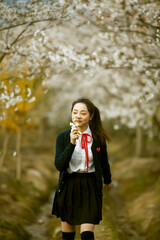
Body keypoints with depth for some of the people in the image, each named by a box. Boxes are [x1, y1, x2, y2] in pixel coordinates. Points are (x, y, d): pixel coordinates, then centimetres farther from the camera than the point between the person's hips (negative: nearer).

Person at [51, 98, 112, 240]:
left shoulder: (98, 138, -4)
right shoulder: (63, 137, -4)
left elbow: (104, 162, 13)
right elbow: (59, 165, -15)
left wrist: (107, 180, 27)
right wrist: (72, 143, -24)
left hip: (90, 186, -1)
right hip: (68, 186, 1)